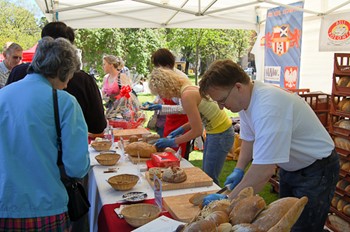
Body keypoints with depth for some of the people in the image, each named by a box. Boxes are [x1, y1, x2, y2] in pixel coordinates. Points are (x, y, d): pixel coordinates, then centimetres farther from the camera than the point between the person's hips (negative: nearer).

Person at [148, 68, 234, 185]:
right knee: (205, 175, 18)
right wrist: (181, 129, 6)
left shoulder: (187, 95, -24)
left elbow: (197, 131, -20)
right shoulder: (186, 88, 3)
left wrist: (173, 142, -11)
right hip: (214, 132, 9)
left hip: (220, 134, -9)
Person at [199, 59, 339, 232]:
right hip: (291, 166, 9)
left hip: (316, 169, -9)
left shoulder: (268, 107, -37)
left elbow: (264, 171, -38)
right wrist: (239, 170, -7)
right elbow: (249, 139, 6)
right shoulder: (247, 99, -8)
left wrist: (229, 199, -30)